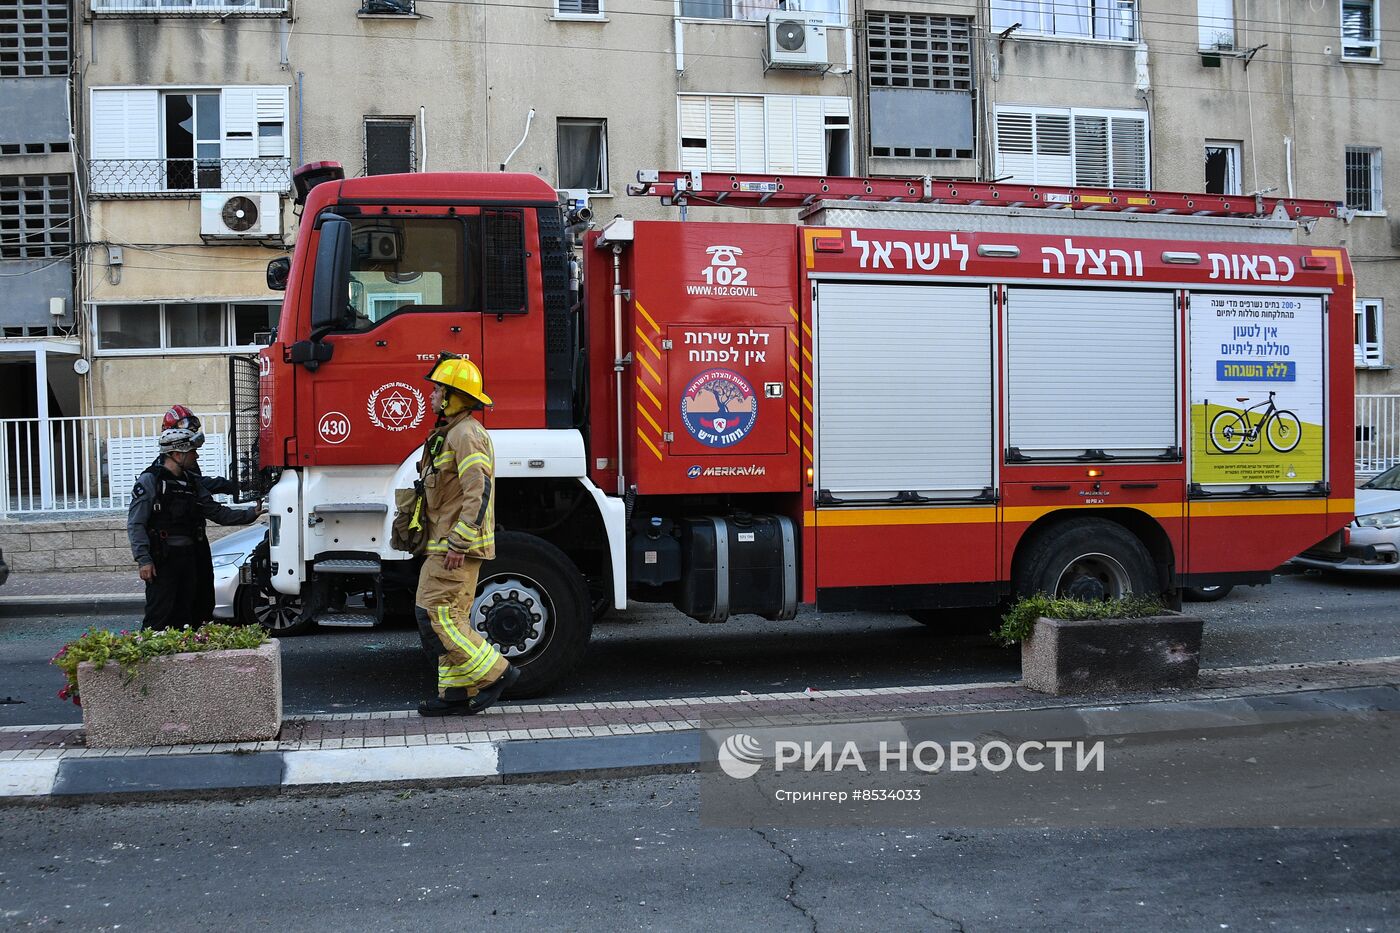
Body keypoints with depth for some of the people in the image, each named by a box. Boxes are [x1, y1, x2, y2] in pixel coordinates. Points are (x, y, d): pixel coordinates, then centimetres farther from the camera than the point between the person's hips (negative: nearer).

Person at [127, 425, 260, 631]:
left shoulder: (190, 481, 14)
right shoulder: (149, 480, -8)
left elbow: (216, 511, 16)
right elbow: (135, 524, -11)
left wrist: (250, 514, 8)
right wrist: (143, 559, -18)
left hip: (188, 557, 7)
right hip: (162, 559, -7)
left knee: (184, 614, 11)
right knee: (158, 616, -9)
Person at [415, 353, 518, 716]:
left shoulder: (466, 434, -15)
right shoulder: (450, 432, 19)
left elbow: (478, 492, -25)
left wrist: (458, 543, -25)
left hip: (456, 547, -11)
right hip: (446, 545, 11)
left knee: (437, 617, -10)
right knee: (451, 618, 11)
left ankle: (495, 672, -5)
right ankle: (456, 693, 15)